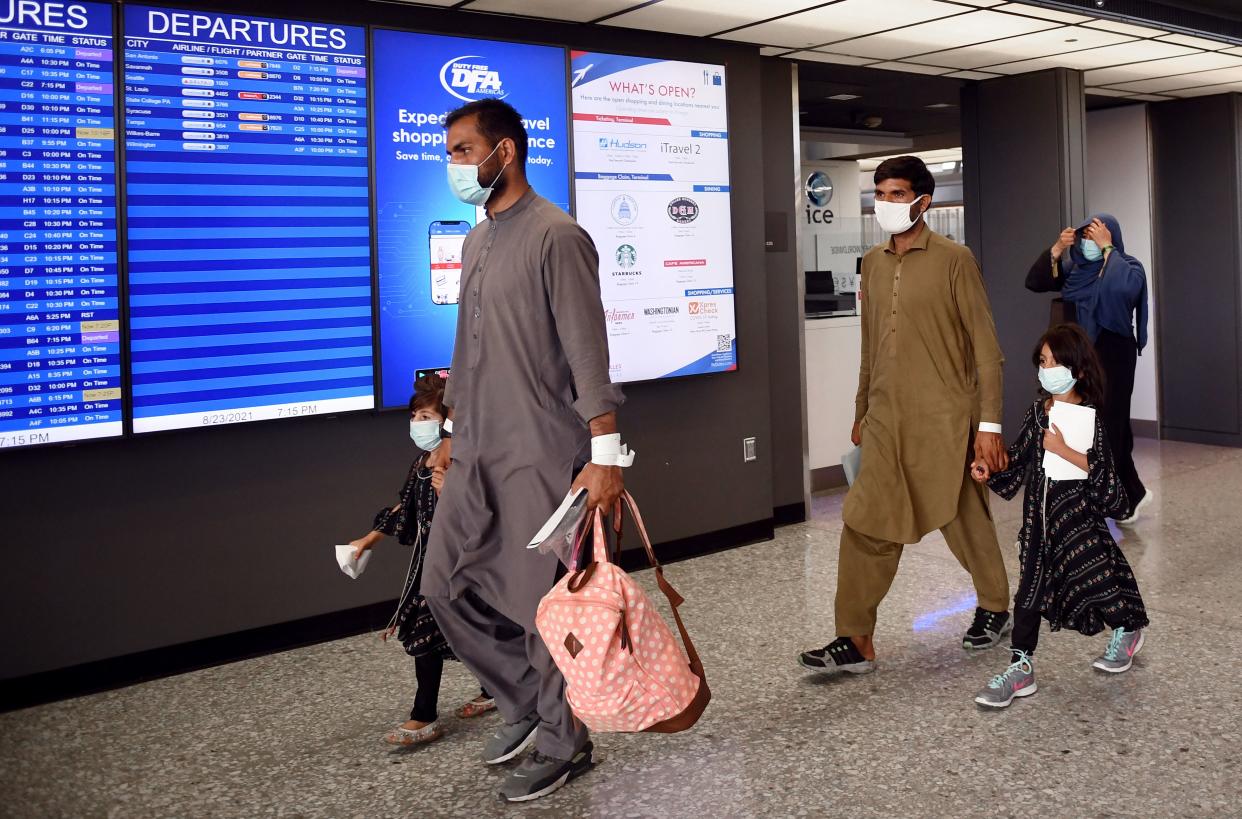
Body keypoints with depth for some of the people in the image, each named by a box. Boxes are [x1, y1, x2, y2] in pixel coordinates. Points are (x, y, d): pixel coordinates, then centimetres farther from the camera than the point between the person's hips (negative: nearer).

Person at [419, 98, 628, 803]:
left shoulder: (555, 236, -11)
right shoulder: (477, 240, 15)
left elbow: (587, 350, -17)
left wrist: (606, 452, -21)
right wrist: (454, 431, 22)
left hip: (541, 454, -8)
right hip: (477, 453, 8)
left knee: (541, 600, 0)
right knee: (447, 585, 9)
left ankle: (563, 745, 19)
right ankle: (528, 698, 29)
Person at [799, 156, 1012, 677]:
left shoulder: (953, 260, -6)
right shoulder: (873, 263, 11)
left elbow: (985, 345, -7)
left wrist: (989, 422, -11)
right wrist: (862, 412, 20)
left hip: (943, 420, -5)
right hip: (887, 420, 5)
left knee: (964, 520, 9)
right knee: (867, 525, -1)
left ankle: (994, 608, 34)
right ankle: (856, 640, 5)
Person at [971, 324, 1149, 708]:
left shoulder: (1088, 417, -10)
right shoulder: (1038, 412, 5)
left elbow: (1101, 468, -16)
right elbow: (1019, 460, 10)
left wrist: (1064, 450, -24)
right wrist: (990, 471, -4)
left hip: (1078, 513, -5)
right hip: (1040, 513, 5)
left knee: (1093, 576, 3)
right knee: (1031, 587, 3)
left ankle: (1127, 630, 36)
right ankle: (1021, 667, 9)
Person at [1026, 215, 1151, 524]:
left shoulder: (1128, 266, -7)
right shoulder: (1074, 267, 7)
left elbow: (1126, 288, -30)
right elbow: (1034, 282, 0)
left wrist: (1107, 249, -23)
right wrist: (1057, 249, -10)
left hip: (1113, 354, -5)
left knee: (1107, 426, -3)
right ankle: (1132, 494, 21)